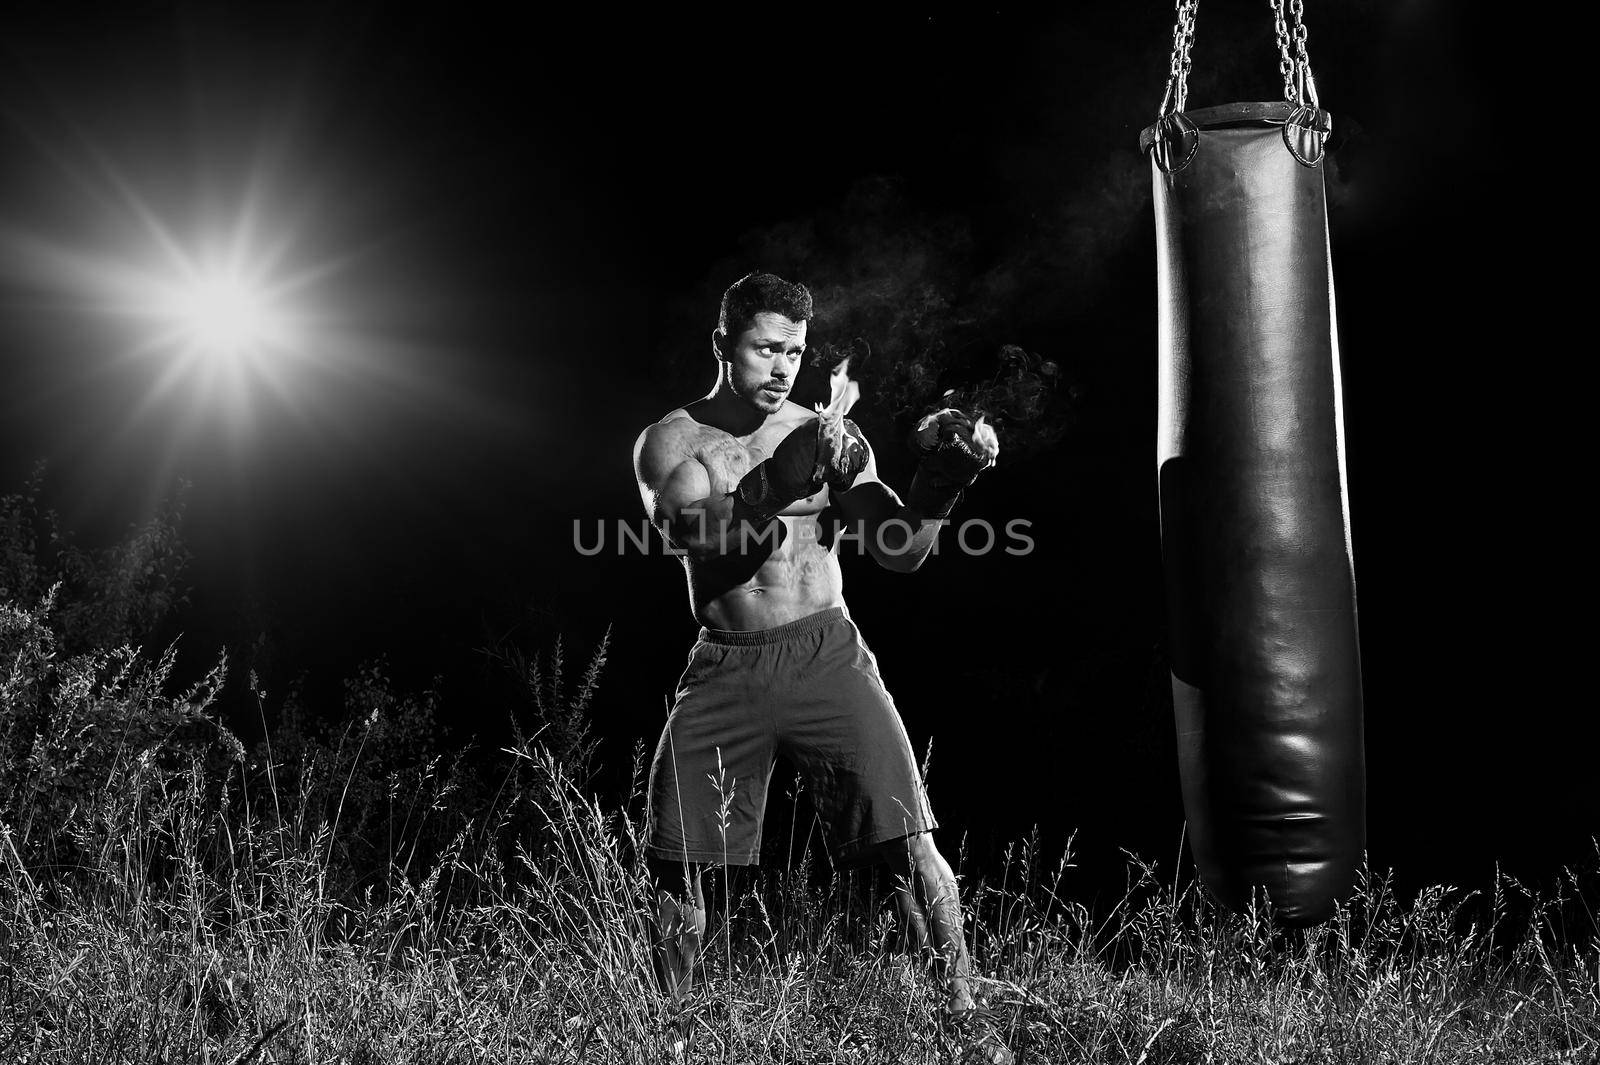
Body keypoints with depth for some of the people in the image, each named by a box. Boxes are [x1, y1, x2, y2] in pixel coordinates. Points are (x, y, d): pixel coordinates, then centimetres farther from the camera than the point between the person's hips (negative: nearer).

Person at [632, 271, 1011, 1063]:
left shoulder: (829, 437, 5)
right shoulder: (670, 441, 2)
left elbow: (901, 553, -1)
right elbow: (692, 534, -18)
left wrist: (937, 484, -19)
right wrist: (780, 482, -32)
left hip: (825, 656, 0)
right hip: (724, 671, 0)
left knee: (908, 843, -9)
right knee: (674, 862, 3)